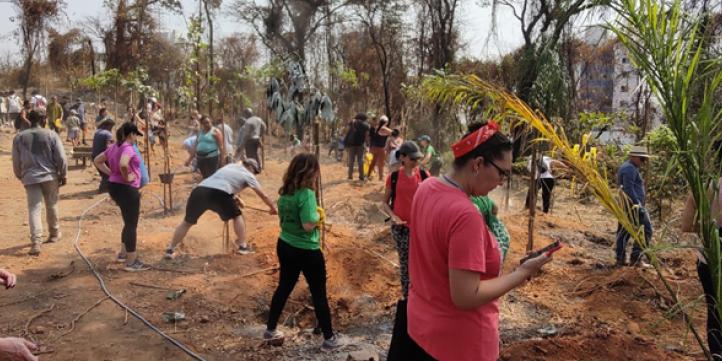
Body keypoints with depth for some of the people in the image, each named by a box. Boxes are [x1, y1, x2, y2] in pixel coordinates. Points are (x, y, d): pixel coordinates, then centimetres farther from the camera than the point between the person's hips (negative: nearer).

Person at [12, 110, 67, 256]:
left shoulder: (19, 137, 2)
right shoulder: (51, 135, -5)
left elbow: (16, 162, 8)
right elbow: (61, 158, -7)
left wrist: (20, 176, 23)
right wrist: (63, 175, 4)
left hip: (30, 177, 1)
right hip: (50, 176, -1)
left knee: (34, 209, -1)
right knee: (51, 206, 17)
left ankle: (36, 242, -11)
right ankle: (54, 233, 33)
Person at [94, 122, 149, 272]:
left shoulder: (114, 147, 11)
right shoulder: (128, 148, -18)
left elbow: (97, 161, 19)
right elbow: (123, 164, -37)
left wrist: (111, 173, 11)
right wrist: (126, 177, -20)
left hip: (114, 186, 10)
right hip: (127, 189, -10)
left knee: (129, 222, 23)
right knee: (131, 224, -1)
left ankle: (123, 253, 33)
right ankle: (131, 262, 5)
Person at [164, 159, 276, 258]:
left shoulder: (230, 166, 35)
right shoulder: (248, 175, 19)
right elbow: (262, 195, 24)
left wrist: (235, 199, 55)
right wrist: (273, 207, 37)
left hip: (200, 190, 5)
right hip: (219, 194, -5)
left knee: (187, 222, 21)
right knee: (237, 216, 20)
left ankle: (170, 250, 24)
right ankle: (243, 246, 22)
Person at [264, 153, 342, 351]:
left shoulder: (285, 192, 2)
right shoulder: (306, 193, -23)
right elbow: (308, 225, -27)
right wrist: (318, 215, -7)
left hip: (285, 246, 7)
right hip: (307, 251, -7)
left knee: (284, 287, 22)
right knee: (319, 294, 8)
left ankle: (270, 330, 33)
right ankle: (329, 338, 20)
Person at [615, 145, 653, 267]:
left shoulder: (625, 167, 20)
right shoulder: (630, 169, -13)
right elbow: (629, 189, -22)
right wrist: (638, 205, -24)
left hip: (623, 206, 11)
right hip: (633, 205, -11)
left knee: (623, 232, 10)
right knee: (646, 230, -5)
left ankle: (621, 259, 14)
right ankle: (636, 258, -6)